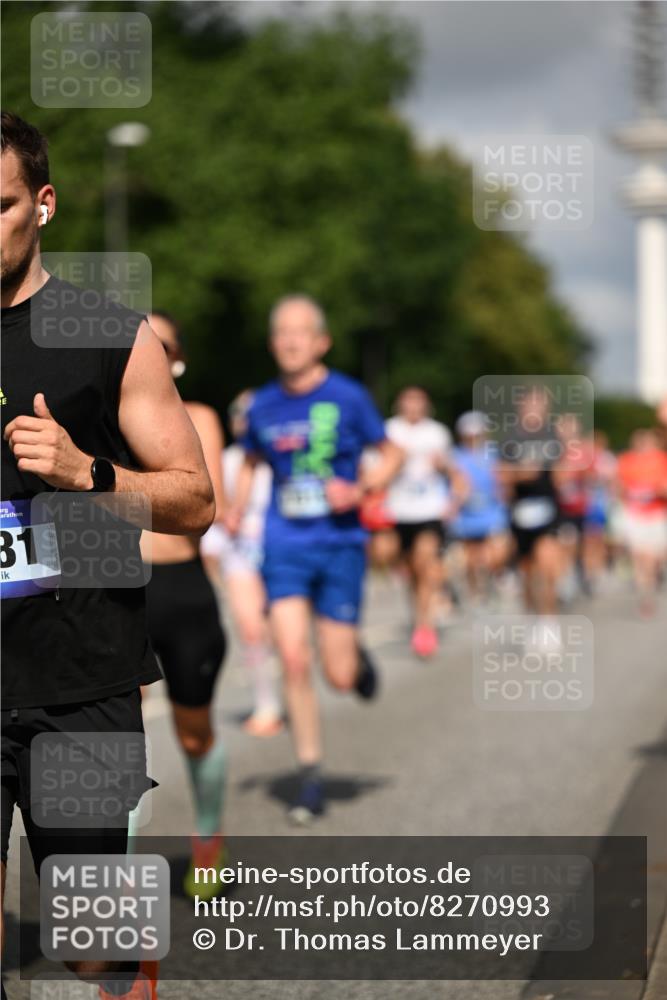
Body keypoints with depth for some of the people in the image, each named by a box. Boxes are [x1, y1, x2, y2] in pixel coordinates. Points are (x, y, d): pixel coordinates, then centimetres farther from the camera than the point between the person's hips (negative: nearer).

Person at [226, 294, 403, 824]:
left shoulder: (347, 397, -5)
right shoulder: (263, 406, 4)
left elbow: (391, 454, 5)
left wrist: (359, 489, -13)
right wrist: (236, 508, 4)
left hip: (339, 542, -2)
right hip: (285, 544, 2)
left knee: (339, 675, -2)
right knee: (293, 660, -11)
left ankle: (357, 656, 37)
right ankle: (311, 778, 2)